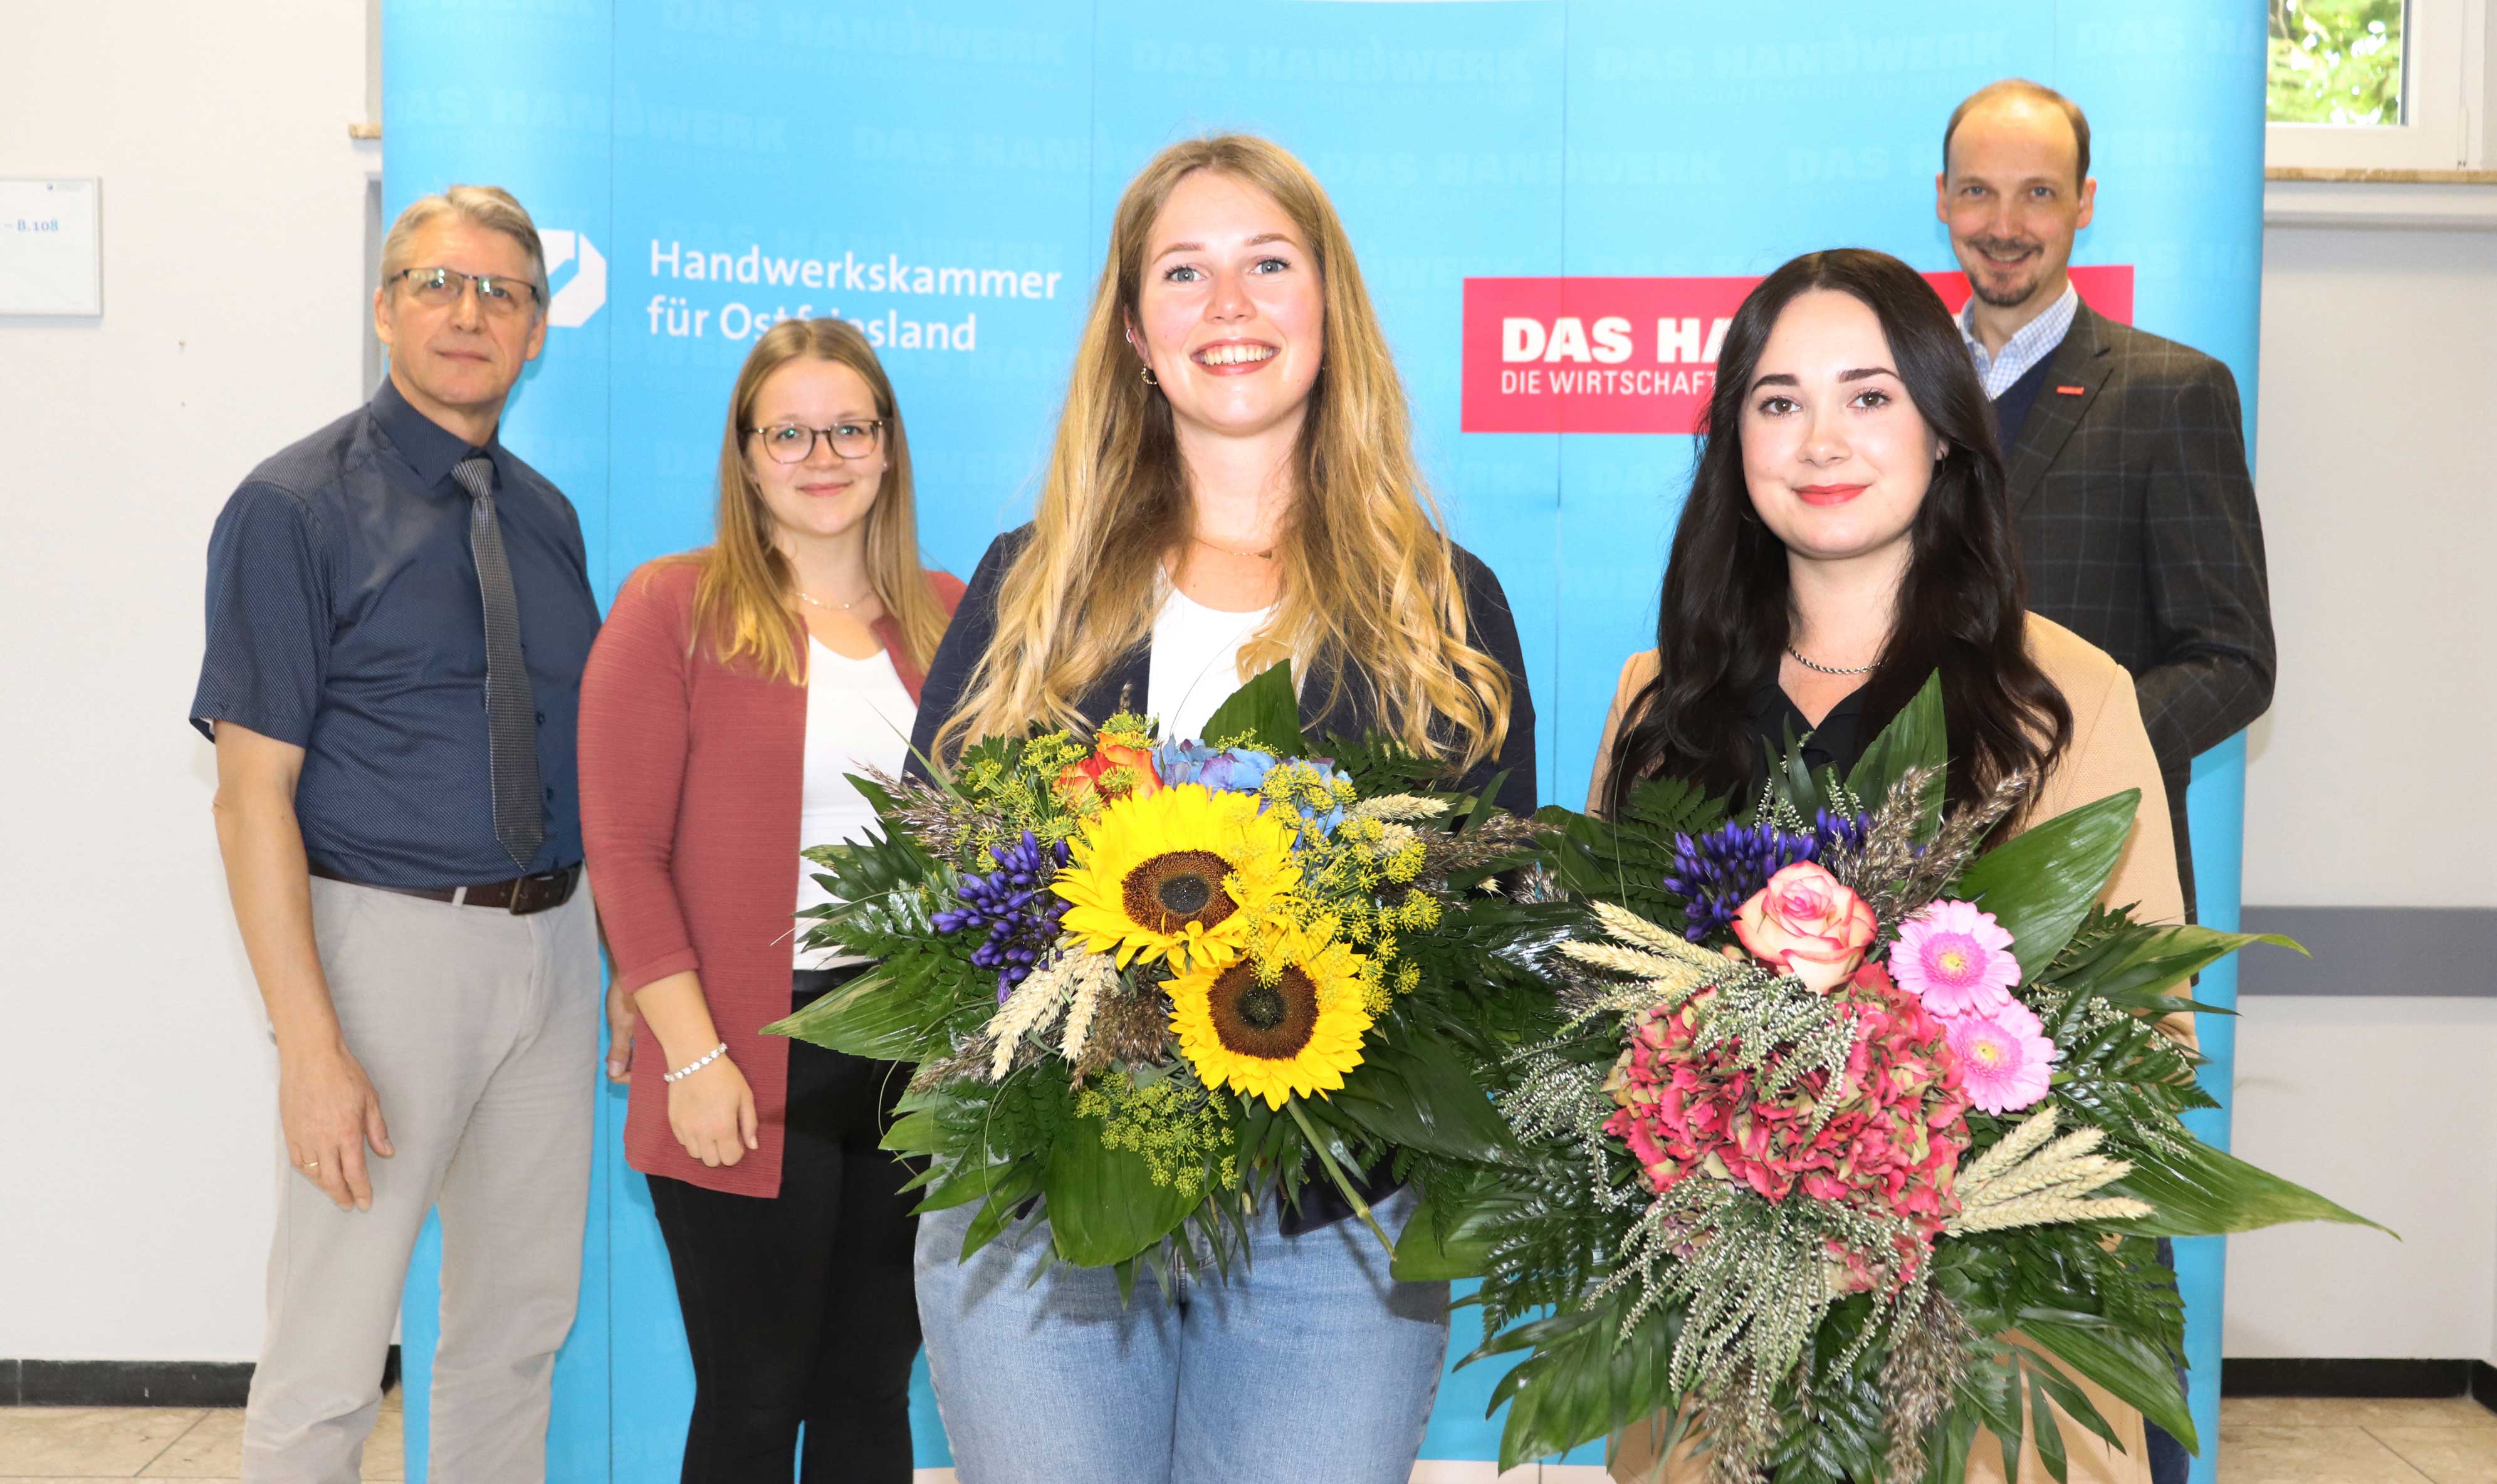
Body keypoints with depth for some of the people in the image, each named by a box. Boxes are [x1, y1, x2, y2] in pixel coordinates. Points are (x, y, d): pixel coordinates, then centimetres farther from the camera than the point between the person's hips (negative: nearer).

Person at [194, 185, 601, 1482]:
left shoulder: (547, 517, 10)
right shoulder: (294, 509, -8)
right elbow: (253, 793, -13)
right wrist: (311, 1047, -20)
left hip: (554, 936, 6)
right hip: (390, 937, -6)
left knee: (522, 1325, 17)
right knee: (328, 1364, 0)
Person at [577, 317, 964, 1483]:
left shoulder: (945, 616, 9)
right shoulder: (674, 608, -2)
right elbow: (624, 850, -6)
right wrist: (692, 1054, -11)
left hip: (918, 1057, 4)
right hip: (747, 1069, -4)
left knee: (874, 1391, 15)